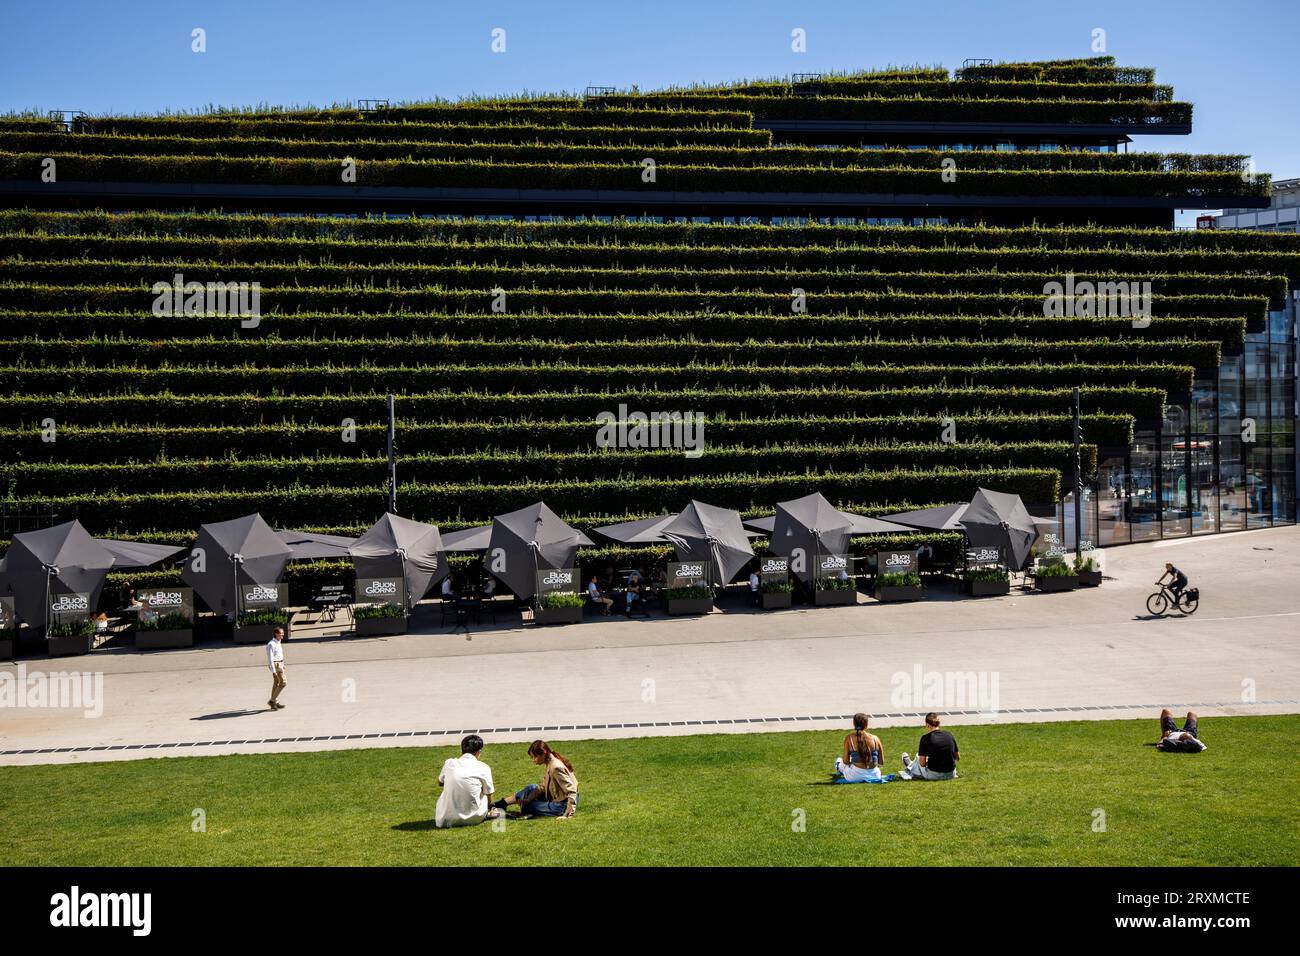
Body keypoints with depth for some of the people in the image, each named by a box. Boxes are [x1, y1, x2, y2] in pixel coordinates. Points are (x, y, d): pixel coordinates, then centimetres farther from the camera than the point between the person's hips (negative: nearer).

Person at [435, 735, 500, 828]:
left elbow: (440, 783, 24)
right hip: (473, 819, -2)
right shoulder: (483, 768, -4)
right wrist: (490, 809, 29)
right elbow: (489, 796, 8)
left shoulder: (449, 763, 3)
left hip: (445, 820, 2)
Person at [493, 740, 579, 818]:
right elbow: (543, 787, 9)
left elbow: (572, 791, -28)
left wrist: (568, 814, -29)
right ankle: (501, 804, 24)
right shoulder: (550, 764, 3)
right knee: (531, 788, 16)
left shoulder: (556, 768, -26)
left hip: (562, 805, -9)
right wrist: (527, 800, -2)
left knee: (525, 807, -4)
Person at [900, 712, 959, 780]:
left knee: (918, 757, 25)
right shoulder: (948, 735, 0)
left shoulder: (926, 738, -12)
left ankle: (910, 770, 54)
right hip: (951, 775, 3)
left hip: (934, 775, -3)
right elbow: (958, 757, 9)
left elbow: (922, 763, -10)